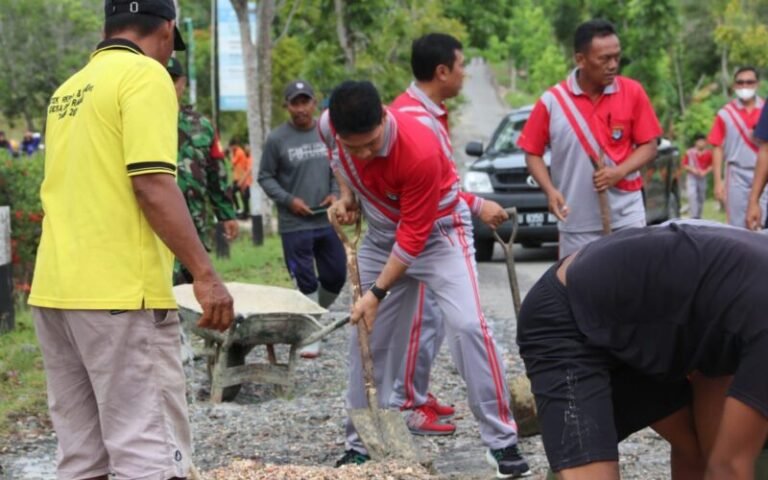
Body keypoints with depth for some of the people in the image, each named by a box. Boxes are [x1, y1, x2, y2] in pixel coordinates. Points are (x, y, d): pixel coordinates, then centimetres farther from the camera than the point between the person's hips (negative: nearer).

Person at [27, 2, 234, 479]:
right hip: (119, 293, -8)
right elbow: (152, 185, -16)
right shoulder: (145, 75, -6)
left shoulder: (68, 91, 19)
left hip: (53, 292, 8)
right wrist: (205, 274, -16)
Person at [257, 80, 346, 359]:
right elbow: (265, 177, 1)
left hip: (328, 221, 4)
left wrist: (336, 193, -2)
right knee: (305, 282, -1)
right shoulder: (277, 139, -6)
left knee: (335, 276, 10)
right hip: (295, 225, -3)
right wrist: (288, 200, -11)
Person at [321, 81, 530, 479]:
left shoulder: (420, 151, -36)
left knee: (467, 325, -20)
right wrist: (346, 196, -6)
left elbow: (414, 236, -27)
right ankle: (360, 444, 18)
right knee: (366, 335, 6)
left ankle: (502, 441, -12)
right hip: (381, 236, 6)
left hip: (438, 231, -5)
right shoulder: (328, 125, -19)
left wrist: (377, 294, -23)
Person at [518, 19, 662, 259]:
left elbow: (649, 146, 2)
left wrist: (619, 171, -17)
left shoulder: (633, 92, -2)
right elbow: (533, 153, 4)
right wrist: (550, 190, -13)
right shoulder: (552, 101, -5)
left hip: (626, 218, 0)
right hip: (576, 223, 0)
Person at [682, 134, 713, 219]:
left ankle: (698, 216, 25)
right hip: (691, 177, -3)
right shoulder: (689, 153, -6)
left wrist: (705, 172, -11)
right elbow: (684, 165, 0)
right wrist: (692, 169, -16)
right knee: (692, 196, -19)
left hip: (702, 178, 3)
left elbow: (711, 166, 7)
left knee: (701, 198, 10)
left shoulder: (708, 154, 0)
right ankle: (693, 216, -23)